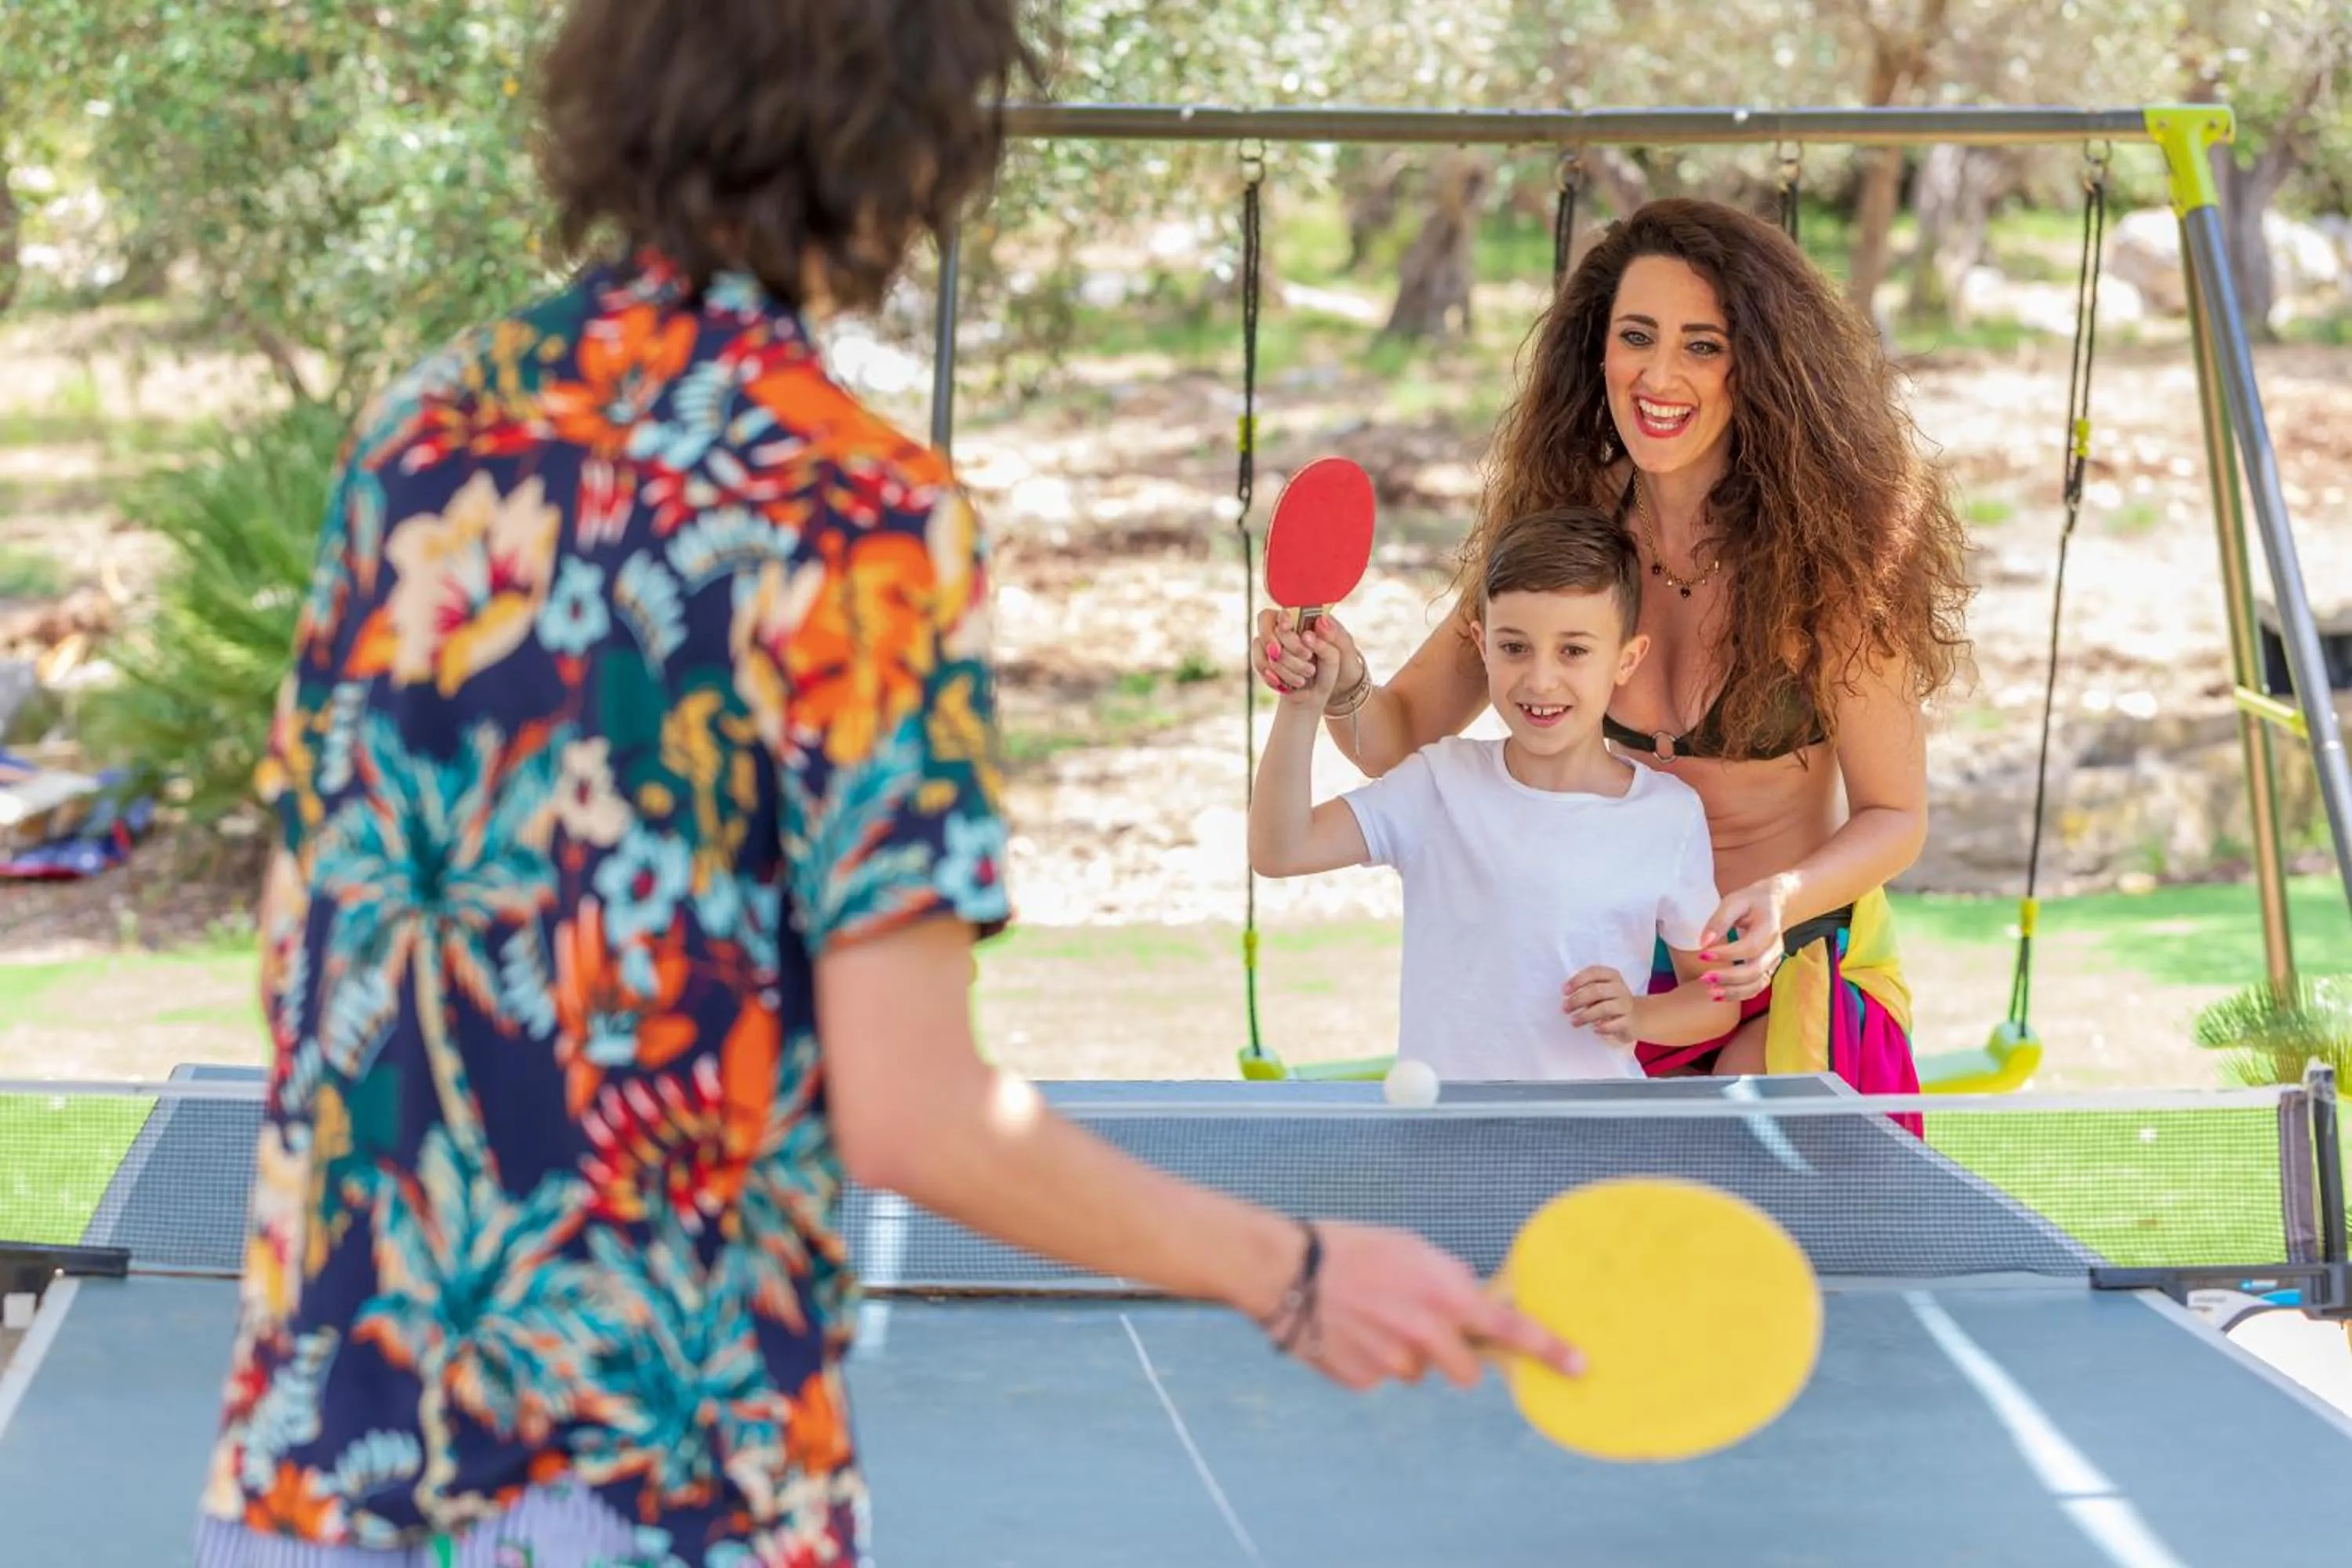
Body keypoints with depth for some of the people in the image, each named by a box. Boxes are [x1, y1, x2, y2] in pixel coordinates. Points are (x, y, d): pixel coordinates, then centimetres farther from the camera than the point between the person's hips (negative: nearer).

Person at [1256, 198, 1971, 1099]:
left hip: (1801, 967, -3)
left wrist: (1785, 900, -34)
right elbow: (1401, 736, -5)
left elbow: (1894, 814, -14)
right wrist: (1343, 691, -28)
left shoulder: (1829, 551, -21)